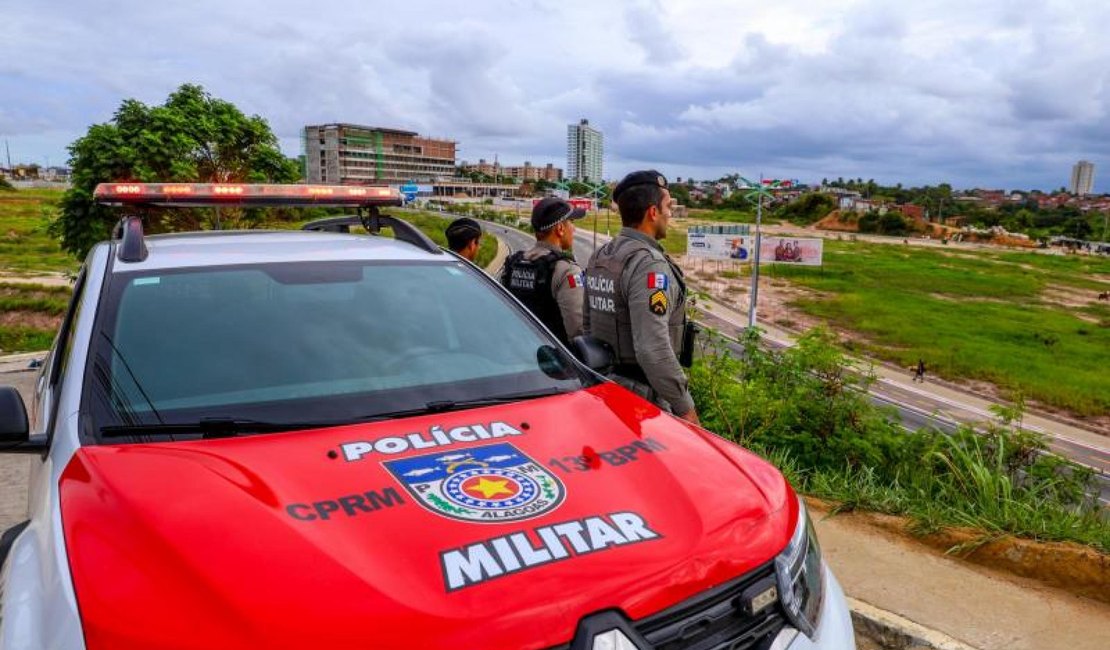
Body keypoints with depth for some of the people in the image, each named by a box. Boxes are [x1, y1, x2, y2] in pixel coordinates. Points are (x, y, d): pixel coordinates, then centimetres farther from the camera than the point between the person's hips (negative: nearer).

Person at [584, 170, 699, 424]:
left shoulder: (599, 257, 8)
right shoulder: (649, 264, -20)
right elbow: (653, 349, -27)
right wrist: (685, 406, -19)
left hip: (602, 386, 9)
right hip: (641, 393, -9)